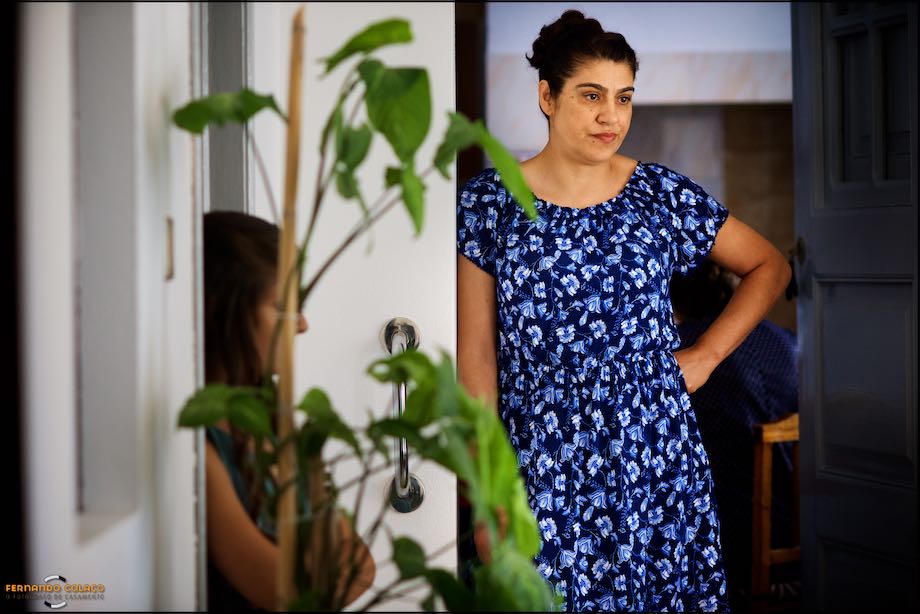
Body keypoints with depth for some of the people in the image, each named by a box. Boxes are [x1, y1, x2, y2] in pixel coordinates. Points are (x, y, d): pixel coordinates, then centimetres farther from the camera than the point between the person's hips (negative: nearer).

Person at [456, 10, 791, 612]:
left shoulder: (662, 193, -1)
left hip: (655, 454, 2)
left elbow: (770, 266, 11)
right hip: (542, 463, -1)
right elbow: (478, 353, -3)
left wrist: (706, 354, 1)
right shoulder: (488, 202, -4)